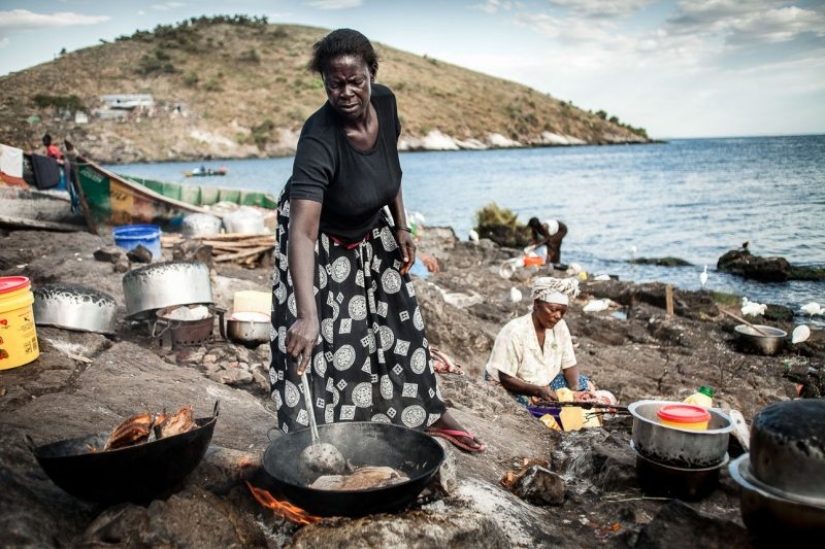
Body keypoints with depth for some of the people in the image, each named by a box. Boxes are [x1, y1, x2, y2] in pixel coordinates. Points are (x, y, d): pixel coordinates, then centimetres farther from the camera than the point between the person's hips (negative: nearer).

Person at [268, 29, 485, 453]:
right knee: (319, 343, -5)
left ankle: (430, 415, 33)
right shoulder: (318, 139, -37)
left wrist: (401, 227, 0)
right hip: (322, 240, -6)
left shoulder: (385, 103, -19)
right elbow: (302, 232, -47)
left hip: (371, 231, 6)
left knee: (400, 322, 15)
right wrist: (306, 315, -56)